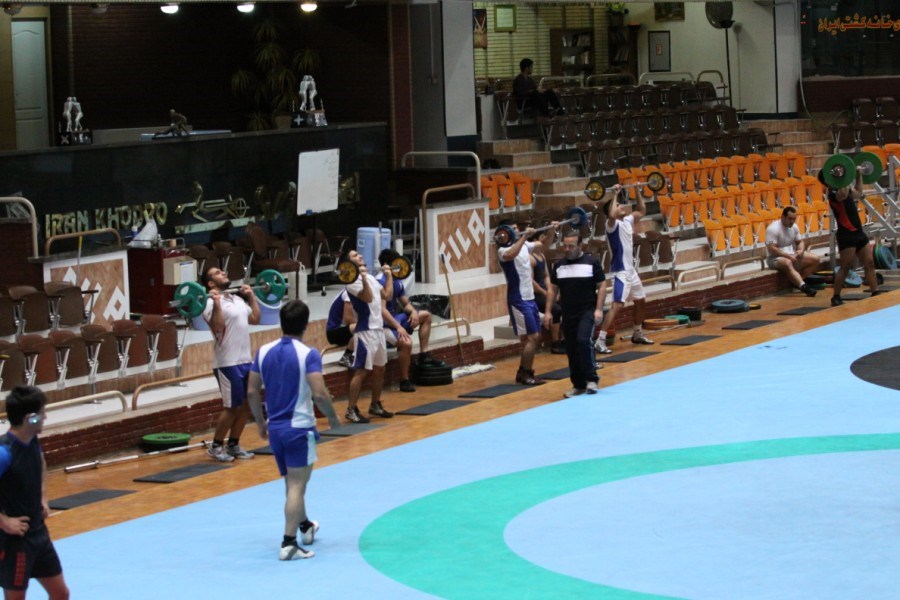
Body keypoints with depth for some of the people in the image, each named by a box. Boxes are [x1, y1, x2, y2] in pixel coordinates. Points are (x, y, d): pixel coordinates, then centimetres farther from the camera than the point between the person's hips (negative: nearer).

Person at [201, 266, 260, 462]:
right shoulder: (212, 302, -13)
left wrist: (251, 296, 23)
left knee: (244, 406, 10)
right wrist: (216, 304, -31)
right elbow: (218, 327, -26)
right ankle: (215, 446, 6)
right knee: (232, 407, -5)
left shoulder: (237, 299, 15)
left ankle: (233, 445, 19)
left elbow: (255, 319, 21)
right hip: (228, 363, -8)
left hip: (245, 360, 8)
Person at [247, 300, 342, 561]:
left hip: (274, 428, 6)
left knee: (291, 482, 22)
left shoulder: (264, 352, 2)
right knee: (296, 486, -3)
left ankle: (305, 526, 43)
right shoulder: (308, 355, -14)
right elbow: (319, 394, -21)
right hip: (299, 428, -6)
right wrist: (333, 417, -4)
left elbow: (252, 392, 5)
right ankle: (289, 543, -8)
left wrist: (260, 422, 18)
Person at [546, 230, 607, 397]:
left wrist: (599, 309, -12)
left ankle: (591, 379, -13)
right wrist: (548, 311, 6)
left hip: (587, 311, -5)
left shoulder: (592, 262, -4)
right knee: (571, 350, 6)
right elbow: (552, 289, 12)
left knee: (583, 341, -23)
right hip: (568, 313, 5)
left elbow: (602, 286, -4)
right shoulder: (558, 265, 7)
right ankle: (578, 384, 17)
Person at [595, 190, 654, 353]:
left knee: (640, 301, 22)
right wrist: (615, 194, -32)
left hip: (631, 270, 9)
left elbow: (642, 210, 25)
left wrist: (638, 192, 18)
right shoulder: (612, 224, -14)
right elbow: (612, 215, -38)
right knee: (617, 305, -19)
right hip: (620, 272, -9)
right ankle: (600, 342, -23)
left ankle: (637, 335, 39)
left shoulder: (628, 221, 10)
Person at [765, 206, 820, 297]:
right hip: (776, 258, -8)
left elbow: (799, 242, 17)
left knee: (815, 259, -5)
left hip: (792, 255, 8)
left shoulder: (794, 227, 6)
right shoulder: (773, 229, -17)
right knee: (788, 263, -41)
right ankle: (804, 287, -52)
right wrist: (788, 256, -26)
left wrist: (801, 250, -8)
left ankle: (797, 281, -15)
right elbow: (771, 249, -23)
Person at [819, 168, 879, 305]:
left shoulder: (845, 189, 15)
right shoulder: (833, 193, -15)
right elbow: (843, 195, -38)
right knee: (845, 268, -7)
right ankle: (836, 298, 1)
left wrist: (859, 175, 32)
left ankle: (875, 294, 12)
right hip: (847, 235, -9)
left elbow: (858, 193, 34)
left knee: (870, 263, 8)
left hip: (858, 232, 9)